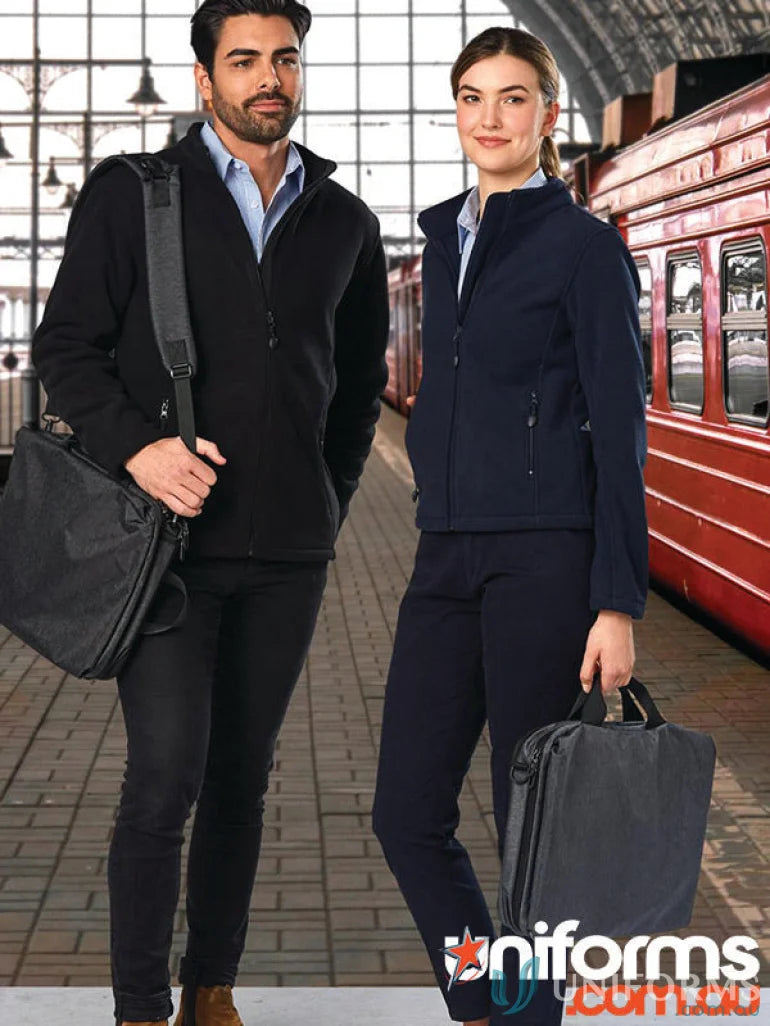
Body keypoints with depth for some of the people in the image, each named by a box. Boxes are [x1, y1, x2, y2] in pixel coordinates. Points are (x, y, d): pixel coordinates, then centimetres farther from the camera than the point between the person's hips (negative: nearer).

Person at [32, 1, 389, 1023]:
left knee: (243, 779, 10)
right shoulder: (134, 198, 1)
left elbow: (361, 375, 21)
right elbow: (65, 346, -1)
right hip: (170, 537, -3)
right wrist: (136, 446, -16)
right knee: (166, 777, -7)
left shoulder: (345, 222, 11)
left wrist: (330, 497, 12)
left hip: (288, 553, 4)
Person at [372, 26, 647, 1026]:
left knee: (533, 820, 1)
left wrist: (619, 602, -12)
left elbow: (619, 430, -7)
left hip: (543, 557, -6)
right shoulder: (445, 234, 16)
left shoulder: (586, 246, -3)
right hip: (448, 555, 6)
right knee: (407, 812, 5)